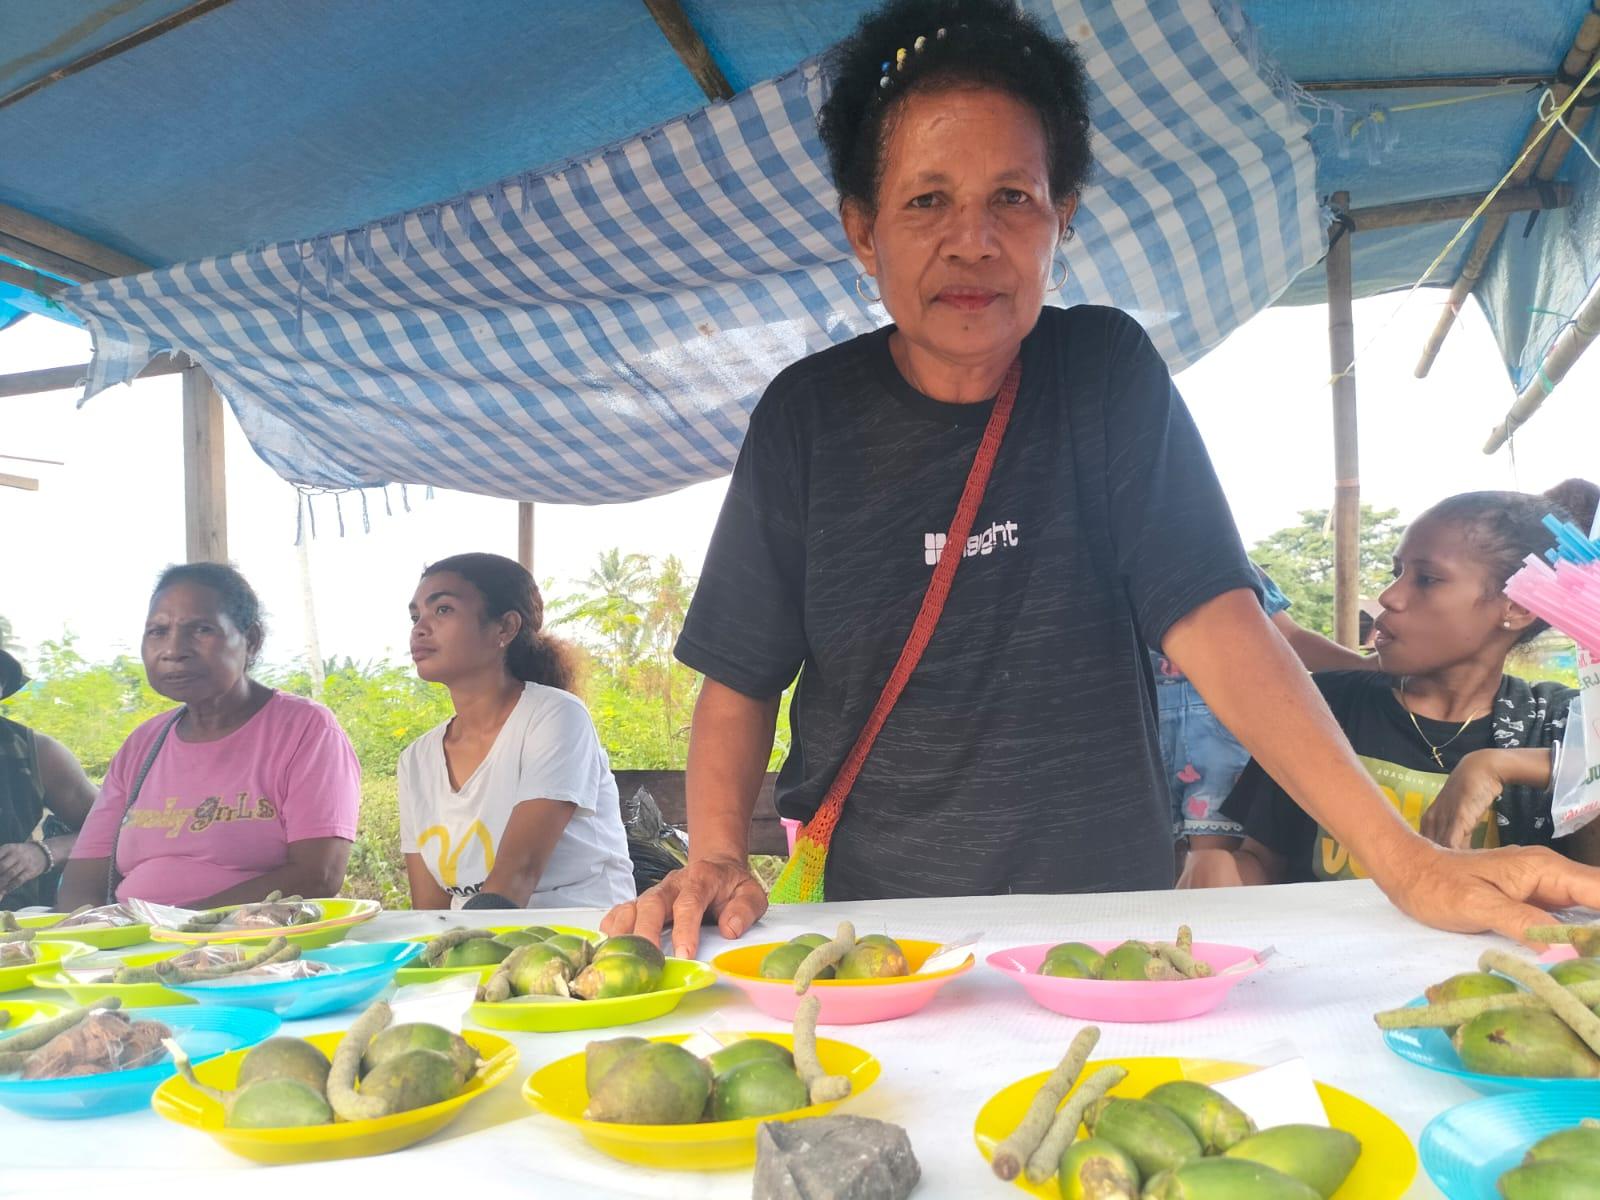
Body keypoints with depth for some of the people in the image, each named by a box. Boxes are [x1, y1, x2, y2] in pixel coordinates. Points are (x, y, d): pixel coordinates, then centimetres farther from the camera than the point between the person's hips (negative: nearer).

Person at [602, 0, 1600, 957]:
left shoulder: (1106, 372, -2)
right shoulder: (808, 413, -1)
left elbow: (1215, 622, -10)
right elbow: (740, 679, 1)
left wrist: (1406, 860, -19)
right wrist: (717, 858, -17)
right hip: (870, 924, 0)